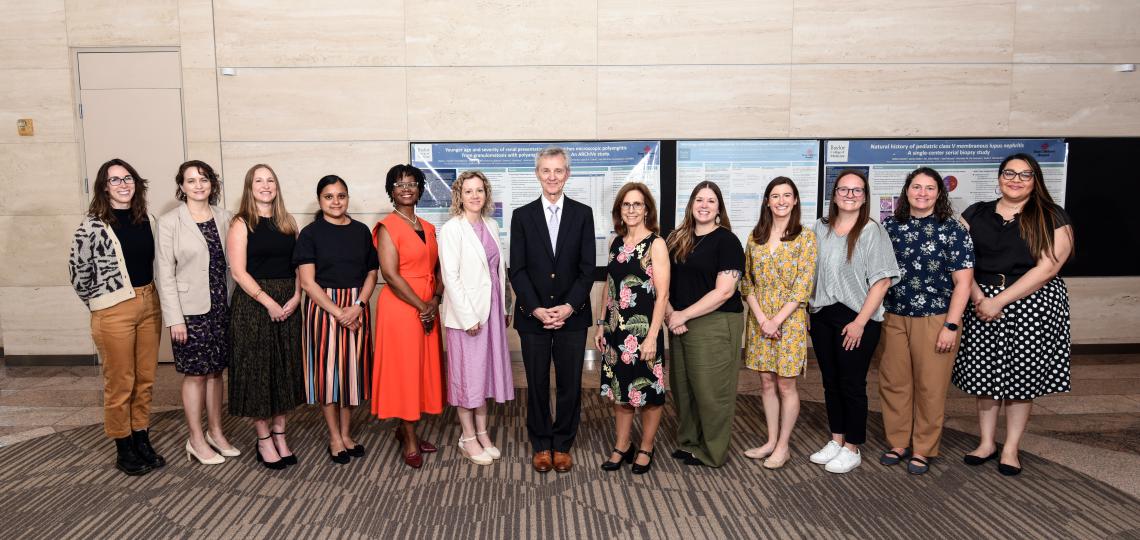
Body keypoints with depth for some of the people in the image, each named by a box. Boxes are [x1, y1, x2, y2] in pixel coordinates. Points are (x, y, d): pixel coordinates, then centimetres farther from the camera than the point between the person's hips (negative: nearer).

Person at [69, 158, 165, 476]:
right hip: (114, 310, -5)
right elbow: (78, 270, -4)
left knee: (146, 379, 12)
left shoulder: (147, 219, 6)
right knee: (120, 383, 4)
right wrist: (98, 301, 3)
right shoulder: (93, 224, -9)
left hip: (150, 304, 5)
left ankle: (142, 440, 26)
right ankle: (123, 450, 18)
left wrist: (152, 297, 10)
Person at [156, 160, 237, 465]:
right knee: (195, 374, 4)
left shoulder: (223, 218, 6)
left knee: (216, 371, 13)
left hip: (221, 307, 4)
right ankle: (197, 441, 17)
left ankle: (216, 433, 27)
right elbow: (165, 274, -7)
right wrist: (174, 319, -11)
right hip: (190, 310, -4)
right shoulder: (170, 222, -6)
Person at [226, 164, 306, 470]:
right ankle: (263, 440, 13)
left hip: (287, 305, 4)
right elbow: (238, 272, -10)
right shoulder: (241, 224, -2)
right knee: (258, 370, 1)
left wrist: (295, 297, -8)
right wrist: (268, 301, -16)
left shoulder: (287, 222, 11)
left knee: (285, 368, 8)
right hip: (253, 304, -4)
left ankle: (279, 435, 20)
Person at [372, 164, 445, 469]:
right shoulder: (387, 227, -8)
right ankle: (410, 441, 11)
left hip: (428, 309, 7)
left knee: (423, 368, 11)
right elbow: (390, 274, -16)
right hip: (400, 307, -7)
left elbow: (437, 269, 12)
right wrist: (421, 306, -14)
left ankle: (405, 429, 26)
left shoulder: (428, 228, 13)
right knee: (404, 369, 0)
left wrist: (435, 300, -6)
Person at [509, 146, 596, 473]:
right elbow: (517, 270, -1)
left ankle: (563, 445, 23)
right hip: (533, 316, 0)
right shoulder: (522, 215, 4)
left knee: (570, 384, 7)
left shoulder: (583, 214, 4)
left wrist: (569, 307, -12)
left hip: (572, 315, 0)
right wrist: (537, 310, -11)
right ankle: (541, 445, 24)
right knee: (537, 385, 8)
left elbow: (587, 268, -1)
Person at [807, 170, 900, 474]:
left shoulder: (872, 231, -7)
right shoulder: (820, 229, 8)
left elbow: (882, 280, -12)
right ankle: (836, 440, 27)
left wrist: (860, 321, -15)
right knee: (830, 381, 13)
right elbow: (808, 274, 14)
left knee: (852, 384, 3)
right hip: (821, 317, 5)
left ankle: (852, 449, 17)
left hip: (856, 319, -5)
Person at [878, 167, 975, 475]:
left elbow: (963, 282, -6)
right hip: (893, 319, 3)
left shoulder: (952, 230, -4)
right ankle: (898, 443, 24)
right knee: (893, 383, 8)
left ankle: (923, 450, 19)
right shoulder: (890, 227, 6)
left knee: (930, 387, 4)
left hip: (934, 320, -3)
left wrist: (951, 326, -11)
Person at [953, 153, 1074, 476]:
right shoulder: (976, 214, 8)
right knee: (983, 373, 7)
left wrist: (999, 301, -16)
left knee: (1021, 377, 4)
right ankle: (987, 443, 22)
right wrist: (978, 298, -13)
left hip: (1033, 305, -2)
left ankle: (1011, 449, 18)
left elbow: (1047, 267, -11)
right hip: (981, 302, 2)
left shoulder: (1052, 218, -1)